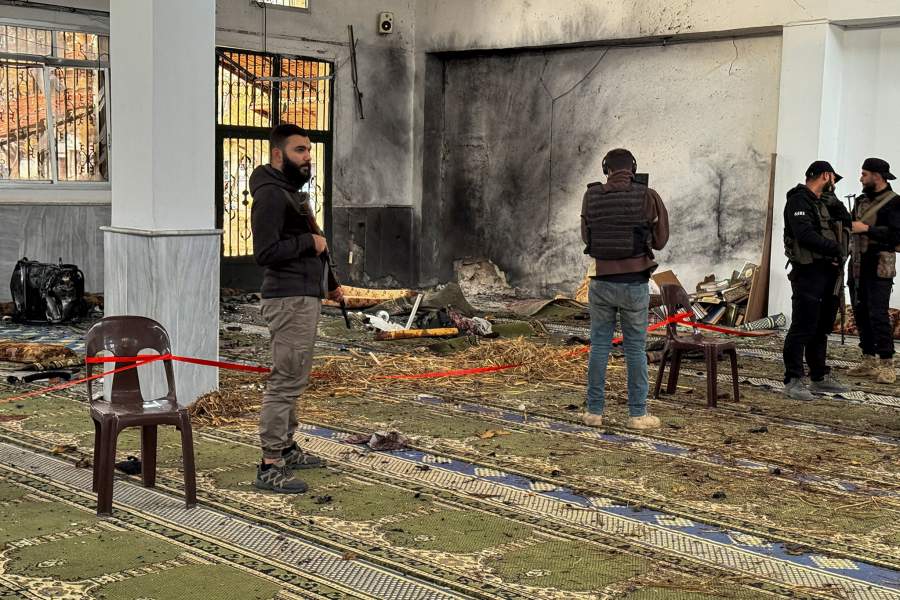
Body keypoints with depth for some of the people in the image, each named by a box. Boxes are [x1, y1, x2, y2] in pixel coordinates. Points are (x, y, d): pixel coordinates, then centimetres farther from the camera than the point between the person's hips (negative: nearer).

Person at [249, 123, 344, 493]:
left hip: (305, 297, 11)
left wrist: (330, 283, 31)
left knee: (293, 379, 18)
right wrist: (310, 242, -16)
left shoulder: (290, 192, 19)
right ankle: (270, 467, -7)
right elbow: (266, 252, -25)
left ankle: (286, 449, 29)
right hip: (289, 300, -11)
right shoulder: (270, 195, -15)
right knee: (286, 381, -10)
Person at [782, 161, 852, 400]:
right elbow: (805, 235, -23)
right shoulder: (800, 201, -11)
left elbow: (847, 220, 15)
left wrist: (833, 201, 2)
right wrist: (835, 248, -18)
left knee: (822, 328, 15)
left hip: (827, 271, 10)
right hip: (808, 272, -10)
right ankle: (793, 381, -7)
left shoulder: (824, 202, 19)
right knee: (802, 328, -9)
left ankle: (820, 377, 24)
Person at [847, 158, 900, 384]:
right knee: (861, 314, 9)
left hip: (879, 267, -8)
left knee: (878, 315, -12)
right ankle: (869, 362, 17)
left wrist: (867, 229, -19)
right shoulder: (861, 200, 16)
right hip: (858, 266, 8)